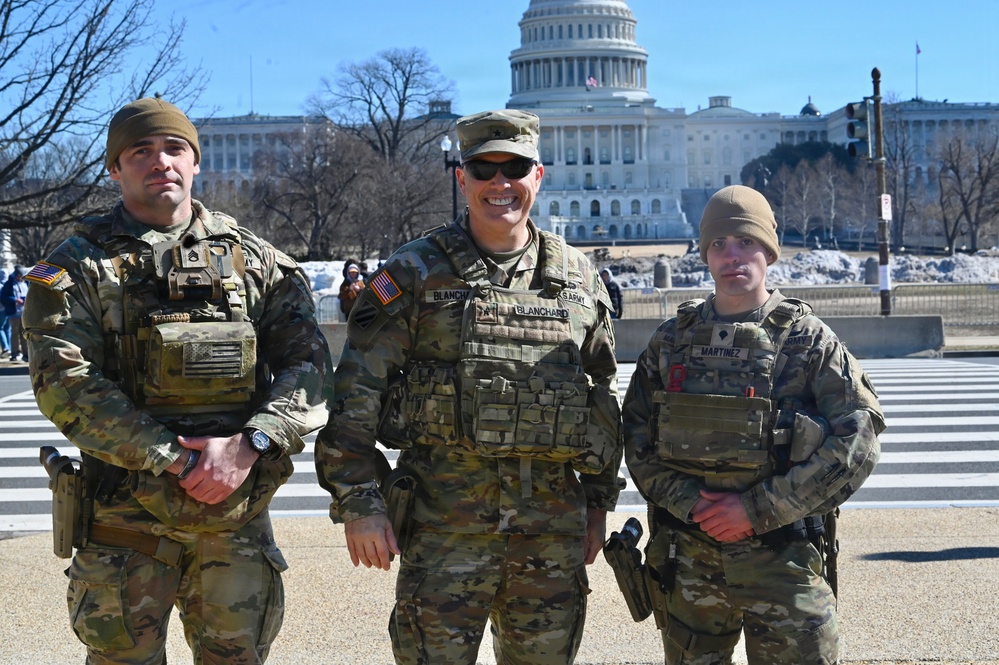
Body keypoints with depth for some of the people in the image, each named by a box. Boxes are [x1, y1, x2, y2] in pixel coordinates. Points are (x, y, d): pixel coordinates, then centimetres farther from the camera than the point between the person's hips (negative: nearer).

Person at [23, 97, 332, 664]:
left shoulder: (254, 258, 7)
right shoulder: (79, 268, 0)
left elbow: (307, 362, -1)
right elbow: (65, 383, -12)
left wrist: (250, 444, -18)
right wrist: (177, 461, -19)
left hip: (239, 509, 2)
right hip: (128, 515, -2)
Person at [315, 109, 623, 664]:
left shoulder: (578, 278, 9)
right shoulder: (416, 274, -1)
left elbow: (604, 397, 16)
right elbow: (356, 396, -4)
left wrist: (599, 503, 14)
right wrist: (358, 503, -10)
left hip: (554, 523, 3)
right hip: (445, 521, -3)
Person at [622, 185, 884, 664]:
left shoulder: (809, 341, -1)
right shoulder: (671, 341, 7)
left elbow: (858, 440, -9)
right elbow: (637, 439, 5)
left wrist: (758, 508, -14)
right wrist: (692, 503, -12)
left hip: (781, 557, -2)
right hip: (687, 559, 3)